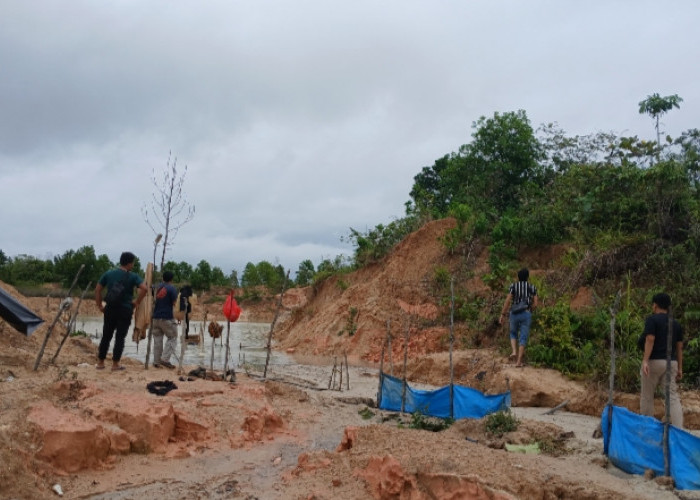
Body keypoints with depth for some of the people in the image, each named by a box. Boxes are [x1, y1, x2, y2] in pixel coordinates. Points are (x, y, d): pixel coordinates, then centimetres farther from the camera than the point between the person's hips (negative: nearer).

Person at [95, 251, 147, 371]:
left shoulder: (108, 274, 5)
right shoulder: (132, 276, -7)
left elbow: (97, 289, 5)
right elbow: (144, 288, -21)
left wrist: (99, 305, 10)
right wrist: (137, 302, -9)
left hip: (110, 309, 4)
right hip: (125, 310, -4)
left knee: (106, 337, 13)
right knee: (120, 338, 3)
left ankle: (100, 362, 18)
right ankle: (115, 364, 4)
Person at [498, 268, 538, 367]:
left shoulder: (513, 286, 0)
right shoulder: (532, 287, 4)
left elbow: (507, 301, -8)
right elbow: (535, 304, 1)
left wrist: (502, 315, -5)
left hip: (514, 314, 0)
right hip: (526, 315, 0)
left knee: (513, 334, 24)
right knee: (523, 338, 6)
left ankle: (514, 352, 1)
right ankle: (518, 361, -3)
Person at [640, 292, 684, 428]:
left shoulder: (652, 319, -5)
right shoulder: (676, 324, 13)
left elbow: (650, 340, -16)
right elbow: (679, 347, 12)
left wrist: (645, 361, -21)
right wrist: (680, 368, 15)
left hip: (654, 362, -5)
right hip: (671, 363, 5)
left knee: (647, 397, 8)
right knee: (673, 397, 2)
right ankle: (678, 429, -8)